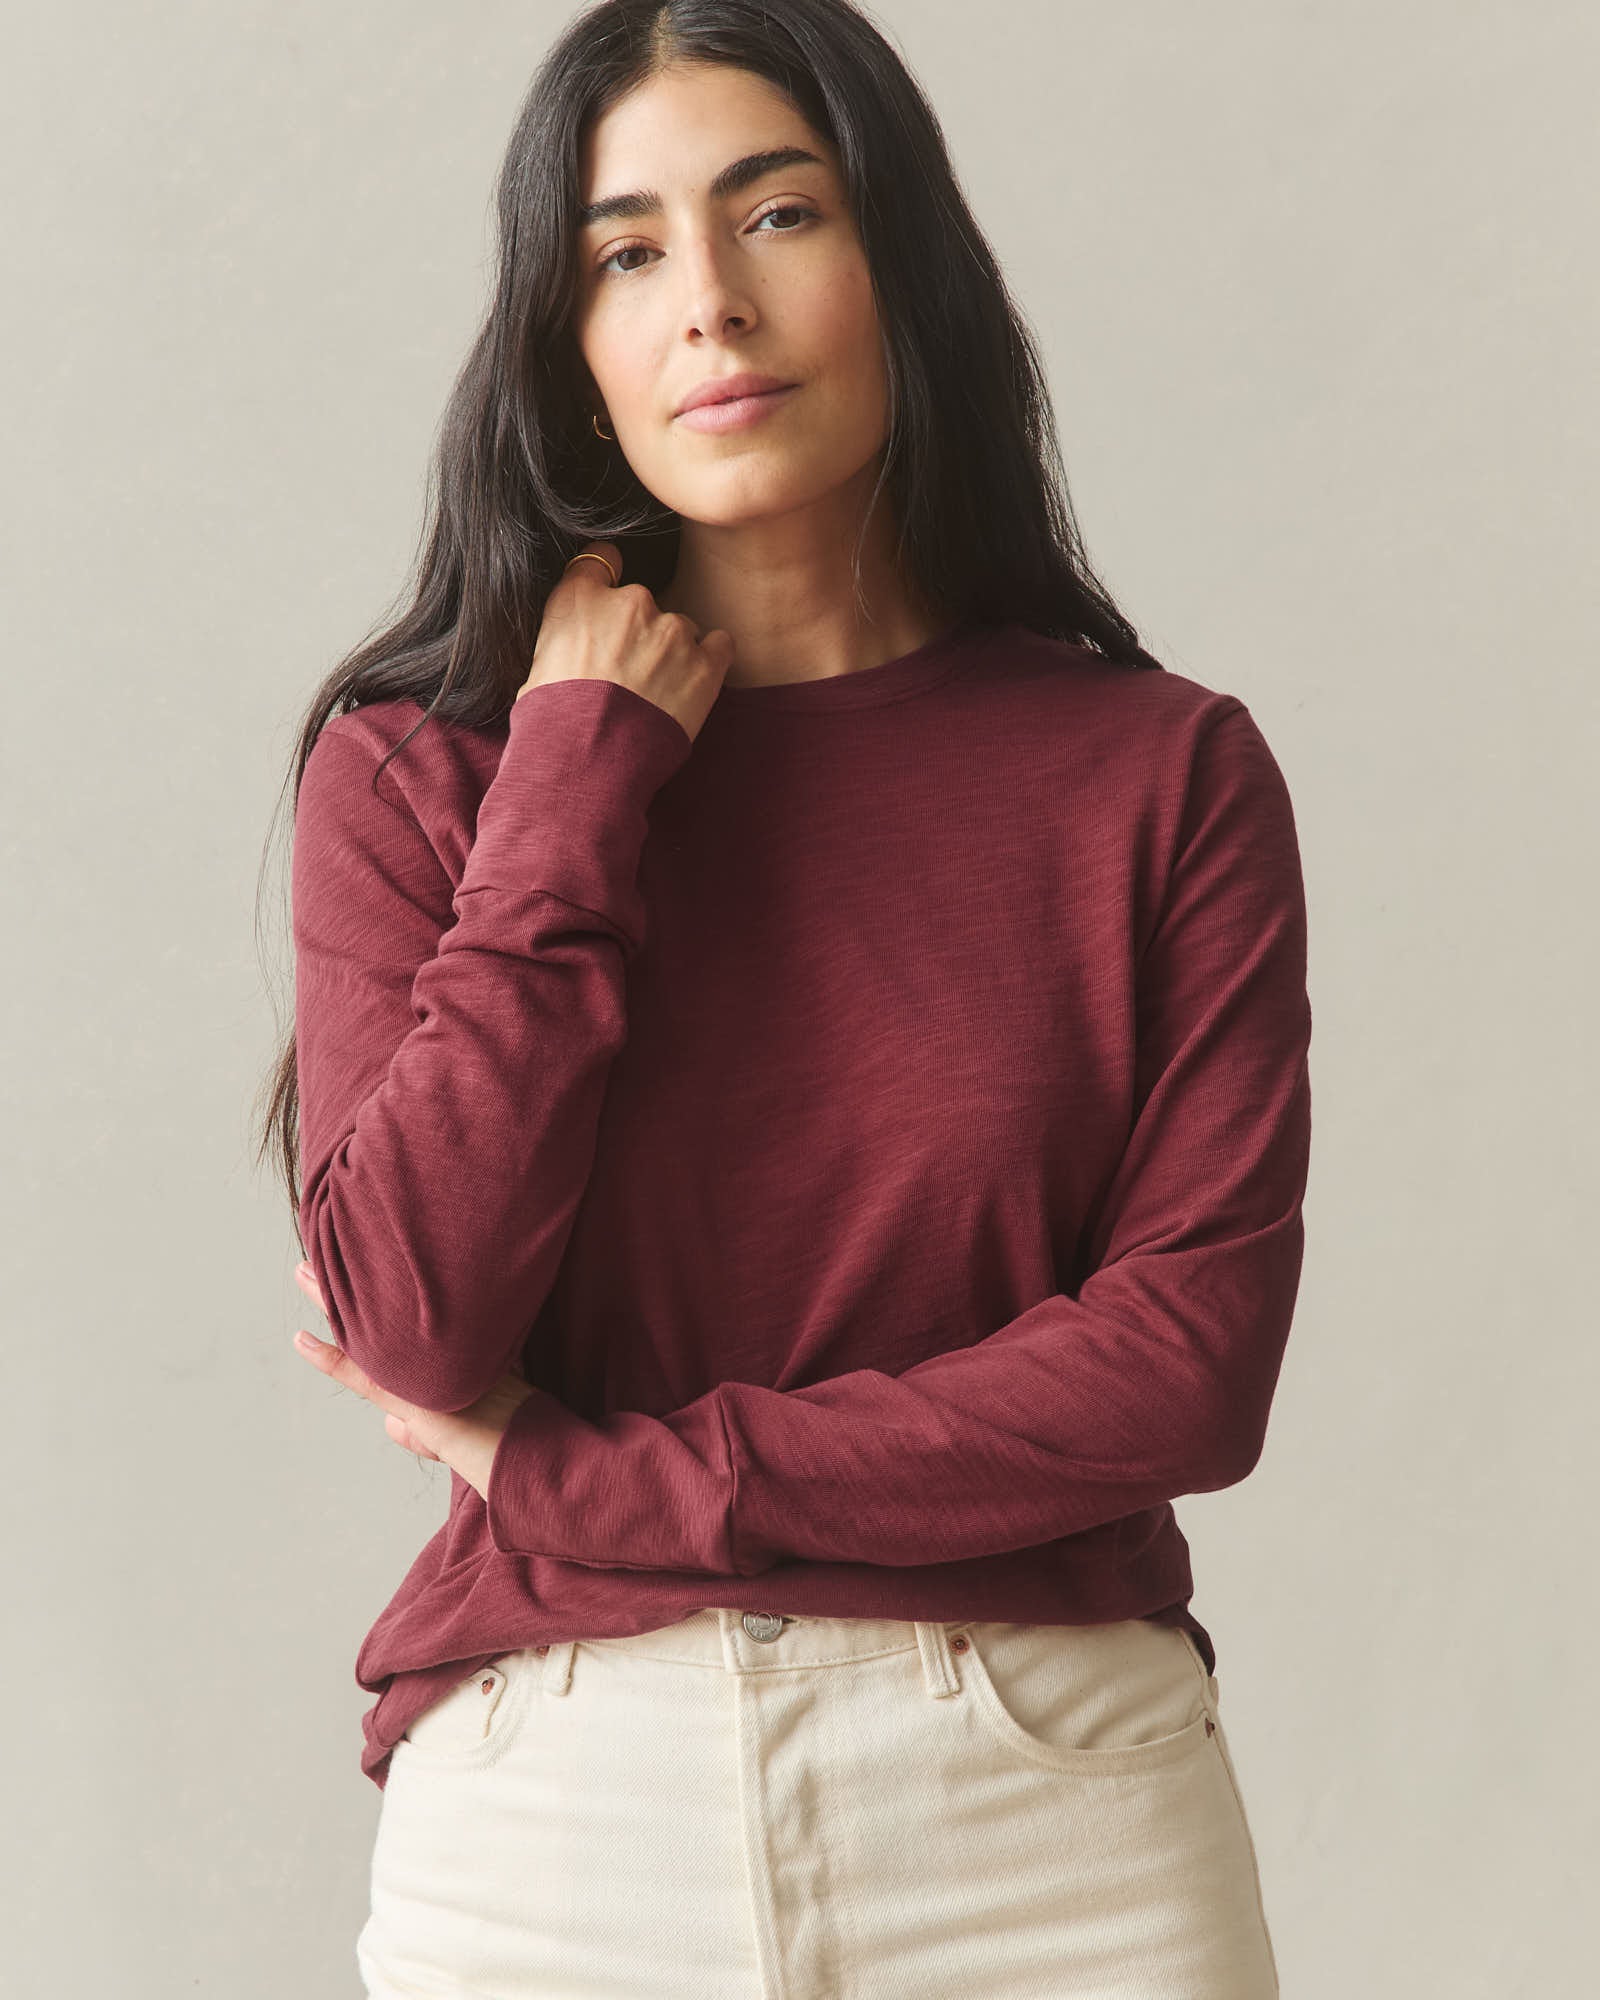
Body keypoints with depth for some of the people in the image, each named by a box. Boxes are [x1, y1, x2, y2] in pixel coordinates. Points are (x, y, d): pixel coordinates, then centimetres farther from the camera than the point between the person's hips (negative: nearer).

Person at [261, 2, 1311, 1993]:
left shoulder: (1166, 772, -2)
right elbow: (414, 1327, -11)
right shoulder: (420, 765, 0)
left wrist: (595, 1479, -11)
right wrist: (575, 789, -11)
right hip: (555, 1803, 1)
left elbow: (1194, 1359, -10)